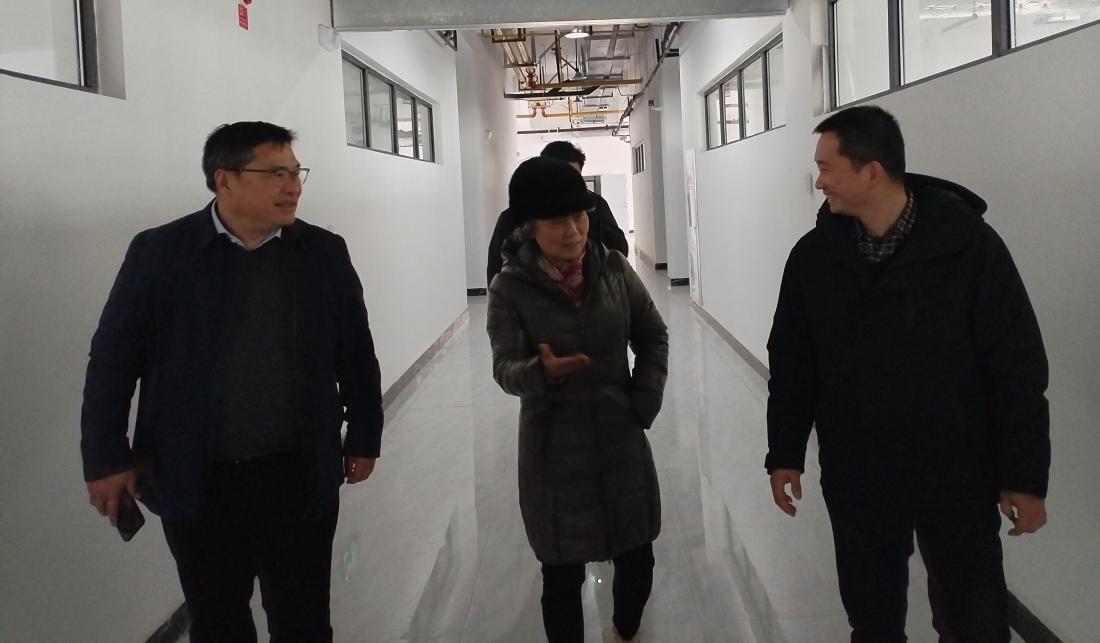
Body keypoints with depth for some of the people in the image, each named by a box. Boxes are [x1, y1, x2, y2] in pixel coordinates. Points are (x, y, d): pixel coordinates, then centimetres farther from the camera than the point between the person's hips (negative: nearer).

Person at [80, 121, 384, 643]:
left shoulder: (324, 252, 0)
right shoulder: (160, 252, -5)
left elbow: (355, 353, 7)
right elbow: (113, 359, -2)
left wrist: (363, 437, 9)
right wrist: (106, 458, -3)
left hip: (302, 477, 1)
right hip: (198, 483, -1)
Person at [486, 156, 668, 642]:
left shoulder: (614, 268, -3)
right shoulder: (510, 287, -12)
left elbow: (653, 336, 8)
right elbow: (505, 370, -19)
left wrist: (644, 401, -2)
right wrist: (542, 371, -39)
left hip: (622, 442, 3)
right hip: (554, 452, -3)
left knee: (637, 560, 16)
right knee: (562, 577, 6)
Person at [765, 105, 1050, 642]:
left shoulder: (970, 245, -13)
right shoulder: (813, 257, -3)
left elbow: (1017, 369, -10)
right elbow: (791, 364, 6)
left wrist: (1025, 476, -9)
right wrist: (785, 454, 7)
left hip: (957, 478, -2)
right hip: (854, 479, 3)